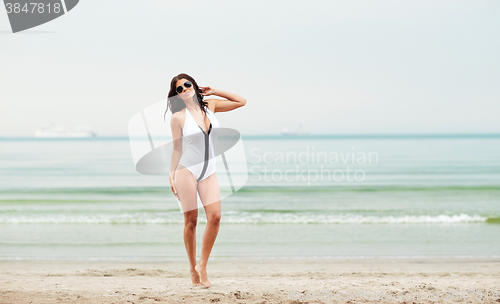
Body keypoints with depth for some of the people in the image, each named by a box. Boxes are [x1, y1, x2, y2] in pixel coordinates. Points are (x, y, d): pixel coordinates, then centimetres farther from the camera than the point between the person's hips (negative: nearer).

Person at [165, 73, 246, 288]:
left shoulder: (210, 106, 7)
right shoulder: (178, 117, -3)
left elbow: (241, 102, 15)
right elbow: (177, 149, 3)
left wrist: (215, 92, 11)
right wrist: (172, 175, -1)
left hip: (209, 171, 3)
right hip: (187, 169, -3)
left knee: (215, 216, -12)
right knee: (191, 220, -2)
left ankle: (202, 265, -2)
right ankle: (192, 267, 9)